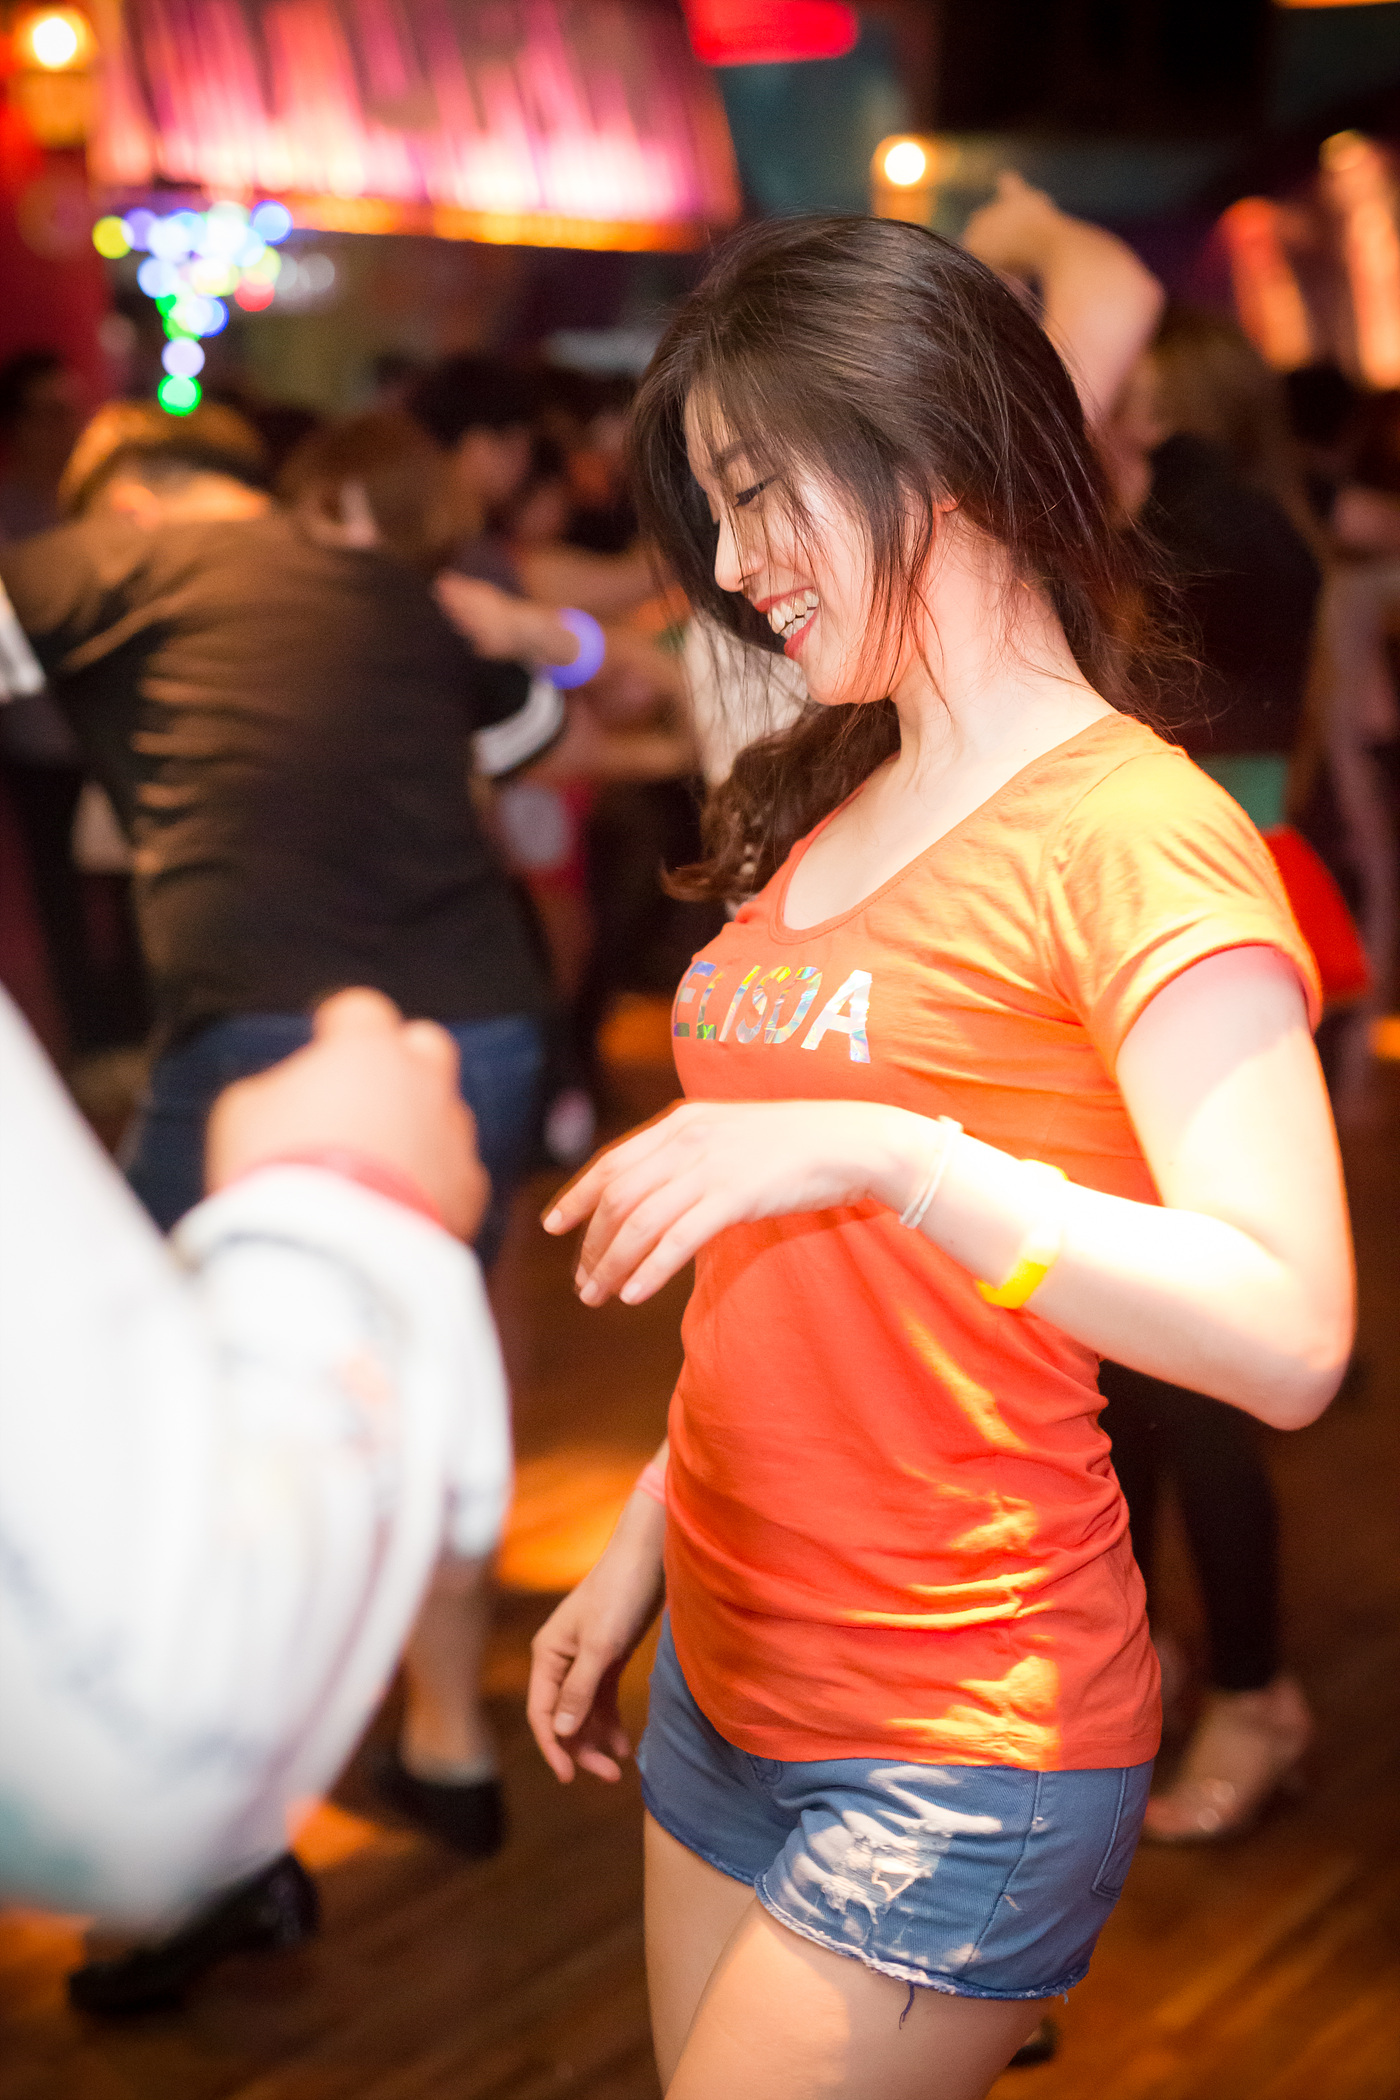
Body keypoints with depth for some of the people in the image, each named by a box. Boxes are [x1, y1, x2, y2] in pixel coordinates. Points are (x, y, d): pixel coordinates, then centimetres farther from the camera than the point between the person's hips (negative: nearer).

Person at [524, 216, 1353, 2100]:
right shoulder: (815, 813, 10)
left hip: (957, 1750, -7)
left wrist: (883, 1153, -31)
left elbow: (1288, 1338, -24)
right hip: (723, 1682, 7)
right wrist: (644, 1544, 16)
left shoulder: (1139, 835, -14)